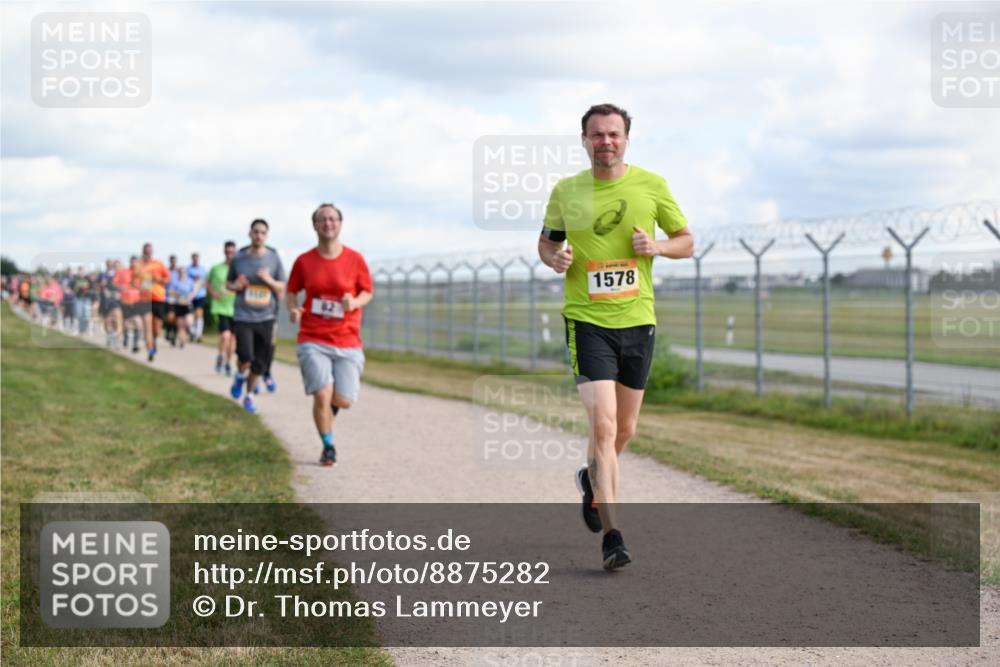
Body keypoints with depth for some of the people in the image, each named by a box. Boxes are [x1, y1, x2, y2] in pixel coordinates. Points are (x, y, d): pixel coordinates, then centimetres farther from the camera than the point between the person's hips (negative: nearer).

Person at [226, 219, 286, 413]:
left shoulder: (273, 258, 2)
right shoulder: (238, 259, 1)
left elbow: (282, 288, 6)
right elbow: (228, 283, 14)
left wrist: (269, 280, -15)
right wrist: (235, 286, -9)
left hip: (265, 317, 1)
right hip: (243, 316, -1)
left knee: (259, 363, 5)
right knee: (246, 356, -19)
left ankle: (249, 396, 25)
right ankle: (241, 375, 16)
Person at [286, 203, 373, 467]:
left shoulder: (355, 259, 1)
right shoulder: (303, 261, 2)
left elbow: (367, 292, 10)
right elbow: (291, 291, 14)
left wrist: (354, 302, -13)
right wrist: (293, 309, -8)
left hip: (347, 342, 1)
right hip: (313, 341, -1)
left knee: (343, 401, -5)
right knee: (322, 395, -16)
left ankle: (330, 404, 34)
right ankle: (328, 447, 6)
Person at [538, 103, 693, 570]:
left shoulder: (651, 186, 1)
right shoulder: (565, 192, 2)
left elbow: (686, 242, 9)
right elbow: (546, 242, 16)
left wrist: (656, 246, -12)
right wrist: (554, 259, -7)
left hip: (637, 320, 2)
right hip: (587, 320, -2)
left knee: (624, 430, 13)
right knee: (602, 424, -15)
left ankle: (592, 478, 46)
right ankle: (611, 536, -13)